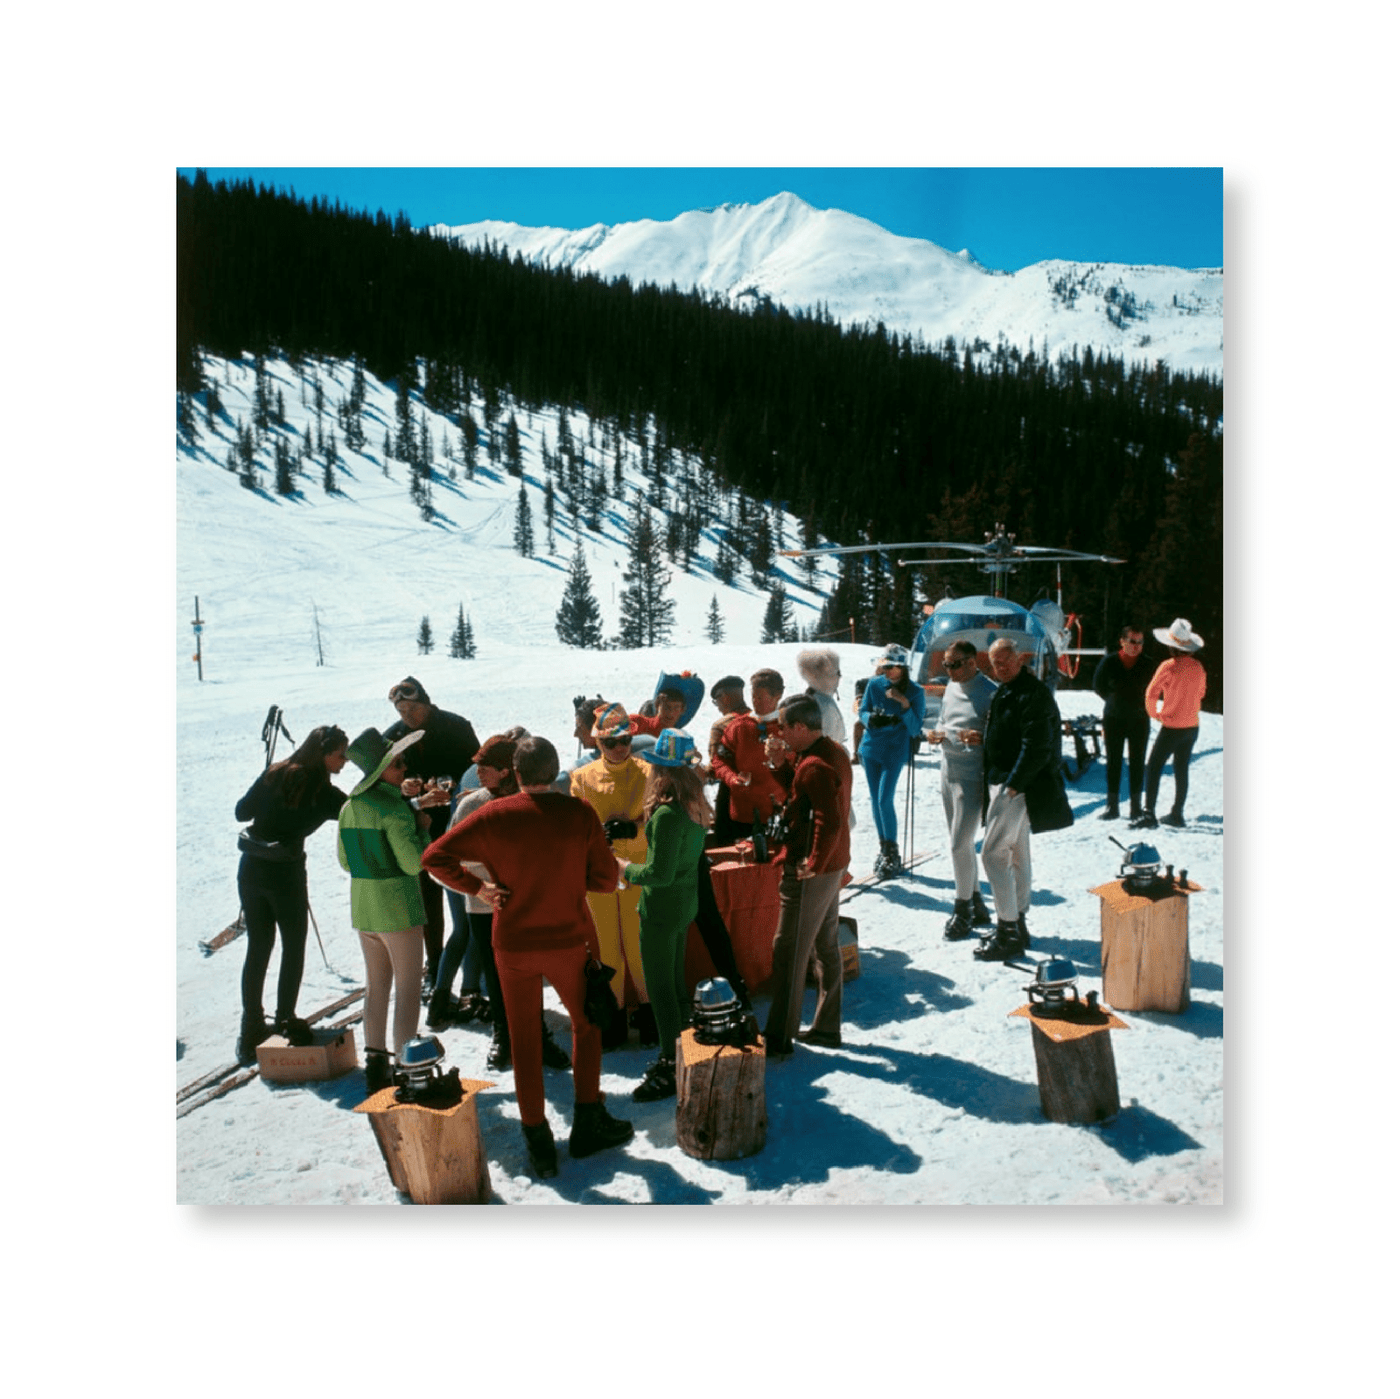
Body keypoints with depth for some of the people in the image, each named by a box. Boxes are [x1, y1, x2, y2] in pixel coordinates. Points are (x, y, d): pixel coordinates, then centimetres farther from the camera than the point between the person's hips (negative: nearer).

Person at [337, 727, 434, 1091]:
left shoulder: (349, 807, 5)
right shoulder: (394, 809, -18)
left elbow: (345, 861, 13)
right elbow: (414, 863, -20)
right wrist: (423, 828, -7)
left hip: (362, 907, 7)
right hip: (398, 907, -7)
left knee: (376, 986, 16)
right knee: (407, 988, 2)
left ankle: (375, 1064, 22)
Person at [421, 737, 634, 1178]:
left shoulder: (495, 815, -10)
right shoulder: (580, 814, -11)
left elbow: (434, 857, -11)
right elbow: (605, 879, -6)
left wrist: (478, 887, -4)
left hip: (514, 944, 0)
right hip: (570, 940, 0)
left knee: (524, 1040, 14)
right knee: (587, 1025, 22)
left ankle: (538, 1141, 21)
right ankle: (588, 1122, 26)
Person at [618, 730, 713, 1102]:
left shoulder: (667, 814, -27)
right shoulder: (696, 805, 1)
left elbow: (660, 873, -25)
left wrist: (626, 867, -9)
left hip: (662, 907, -9)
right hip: (687, 901, 9)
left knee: (660, 988, 3)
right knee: (675, 982, 21)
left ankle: (671, 1073, 13)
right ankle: (679, 1055, 33)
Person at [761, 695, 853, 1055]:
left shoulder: (816, 765, -23)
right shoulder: (833, 751, 8)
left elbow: (830, 822, -30)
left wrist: (813, 864, -23)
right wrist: (783, 763, 3)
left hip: (810, 872, -10)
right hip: (833, 864, 10)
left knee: (789, 951, -1)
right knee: (826, 944, 17)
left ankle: (780, 1037, 7)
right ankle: (827, 1027, 27)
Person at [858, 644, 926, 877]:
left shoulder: (915, 692, -9)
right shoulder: (875, 684, -2)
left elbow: (915, 729, -9)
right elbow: (863, 712, 5)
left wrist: (905, 705, -24)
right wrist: (872, 718, -18)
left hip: (895, 751, -4)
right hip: (871, 747, 4)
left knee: (885, 800, -11)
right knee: (875, 800, 9)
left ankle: (893, 855, 2)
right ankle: (884, 849, 23)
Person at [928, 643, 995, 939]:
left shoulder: (989, 693, -14)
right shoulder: (952, 687, 10)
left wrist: (980, 738, -32)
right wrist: (938, 734, 0)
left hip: (972, 777, -8)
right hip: (949, 772, 8)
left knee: (959, 845, -6)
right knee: (962, 843, 15)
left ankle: (962, 910, 9)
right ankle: (977, 906, 27)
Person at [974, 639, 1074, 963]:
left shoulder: (1035, 694, -16)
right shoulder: (1003, 692, 15)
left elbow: (1037, 748, -22)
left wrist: (1013, 786, -21)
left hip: (1019, 787, -10)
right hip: (1001, 782, 10)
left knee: (993, 853, -11)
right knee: (1016, 854, 16)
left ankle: (1009, 933, -5)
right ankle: (1017, 924, 26)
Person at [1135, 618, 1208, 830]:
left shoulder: (1169, 666, -16)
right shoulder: (1198, 667, 2)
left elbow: (1151, 694, -12)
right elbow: (1200, 693, 16)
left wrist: (1155, 714, 4)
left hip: (1172, 726, -6)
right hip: (1192, 725, 6)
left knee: (1154, 767, -2)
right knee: (1182, 769, 14)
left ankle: (1149, 814, -6)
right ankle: (1177, 814, 19)